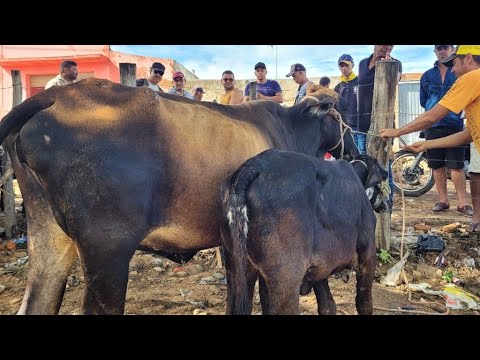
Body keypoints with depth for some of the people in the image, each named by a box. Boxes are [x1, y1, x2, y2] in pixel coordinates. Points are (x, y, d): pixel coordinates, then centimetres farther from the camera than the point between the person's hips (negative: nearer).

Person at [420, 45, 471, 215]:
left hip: (454, 126, -3)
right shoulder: (427, 76, 13)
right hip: (433, 126, 3)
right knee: (437, 165, 6)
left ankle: (462, 202, 1)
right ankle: (443, 200, 16)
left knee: (456, 166, -6)